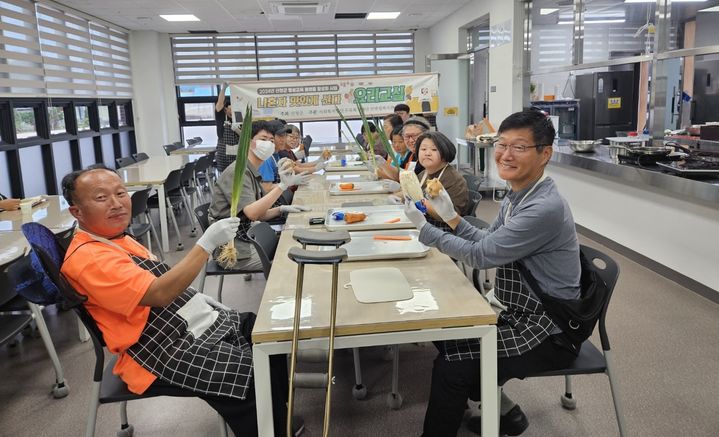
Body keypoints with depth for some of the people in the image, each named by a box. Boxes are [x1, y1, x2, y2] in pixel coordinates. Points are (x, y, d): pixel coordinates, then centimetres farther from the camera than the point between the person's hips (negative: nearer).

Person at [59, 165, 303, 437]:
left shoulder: (114, 237, 12)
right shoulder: (88, 258, -20)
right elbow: (159, 293, -29)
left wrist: (199, 301, 13)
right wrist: (207, 244, -30)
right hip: (166, 351, -10)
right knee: (254, 374, -24)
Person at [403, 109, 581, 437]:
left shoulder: (545, 208, -27)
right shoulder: (517, 195, 4)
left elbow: (480, 255, -22)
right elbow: (489, 241, 11)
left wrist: (423, 227, -14)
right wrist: (450, 216, -4)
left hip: (547, 332, -10)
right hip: (519, 312, 10)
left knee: (451, 364, -18)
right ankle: (501, 409, 23)